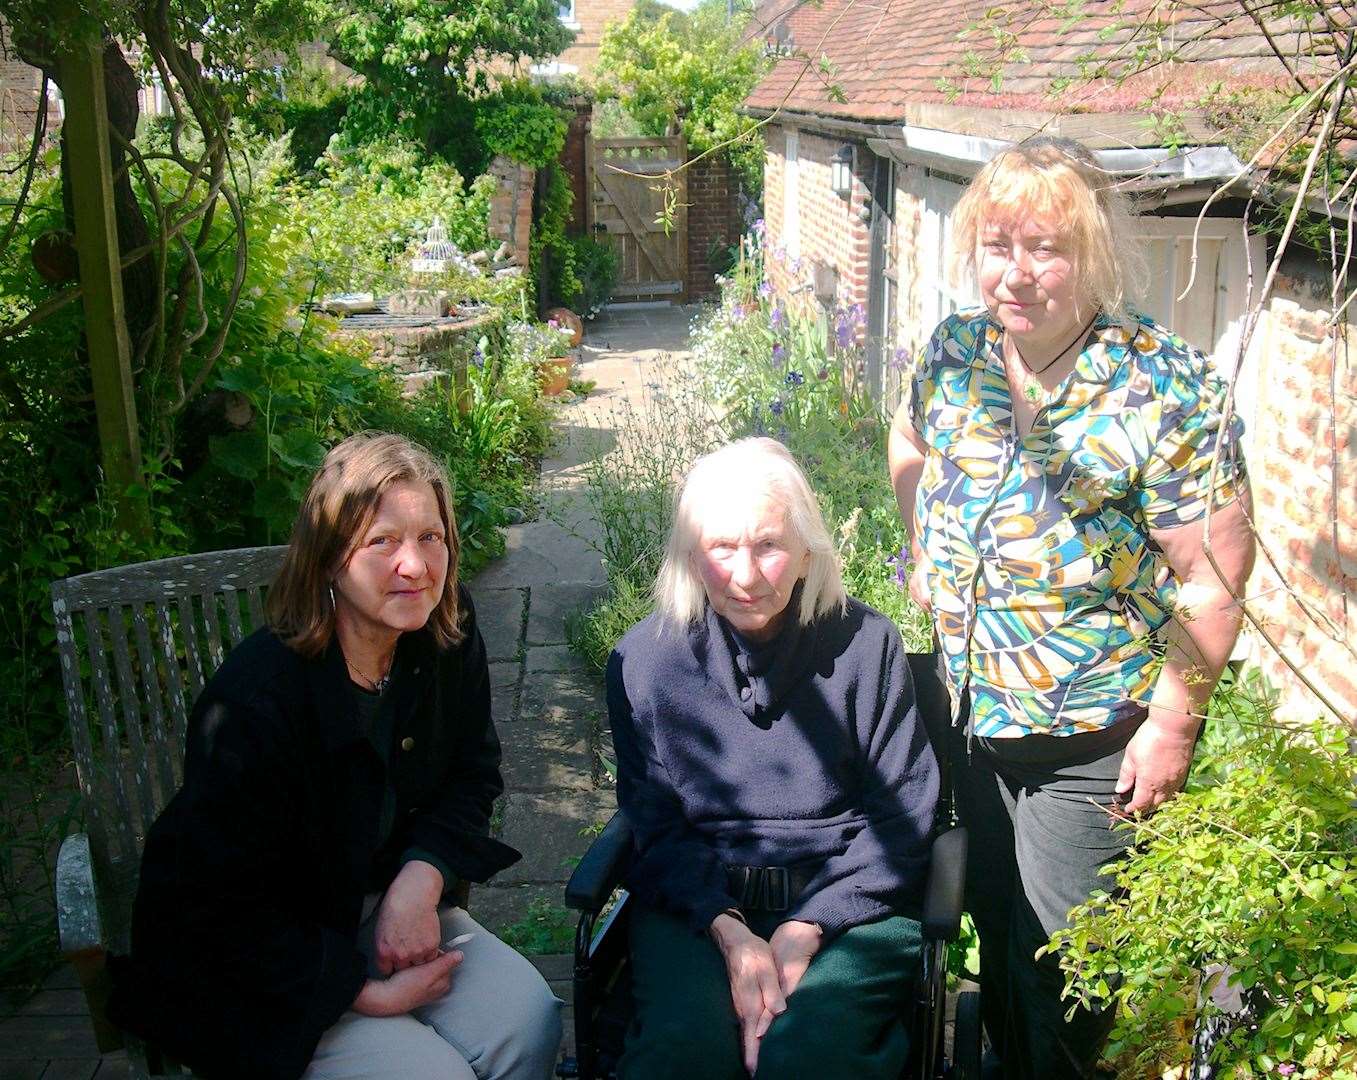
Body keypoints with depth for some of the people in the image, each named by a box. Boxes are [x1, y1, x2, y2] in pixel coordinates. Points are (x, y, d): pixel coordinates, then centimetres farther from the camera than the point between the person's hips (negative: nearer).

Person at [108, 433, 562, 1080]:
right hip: (250, 967, -5)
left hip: (386, 904, 5)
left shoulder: (449, 641, -9)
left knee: (527, 1021, -16)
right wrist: (364, 992, -19)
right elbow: (218, 908, -20)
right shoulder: (259, 699, -27)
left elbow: (473, 775, 6)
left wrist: (422, 877, -14)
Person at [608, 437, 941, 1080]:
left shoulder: (865, 644, -3)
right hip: (698, 900, 1)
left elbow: (903, 815, -1)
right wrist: (728, 931, -14)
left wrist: (805, 929, -13)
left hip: (846, 903, 0)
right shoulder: (644, 659, 1)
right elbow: (656, 825, 4)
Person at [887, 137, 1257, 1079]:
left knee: (1061, 964, 8)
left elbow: (1212, 576, -19)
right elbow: (912, 450, 18)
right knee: (995, 926, 23)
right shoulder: (954, 355, -4)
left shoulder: (1165, 390, -21)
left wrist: (1172, 724, -17)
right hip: (970, 712, 6)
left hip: (1095, 740, -5)